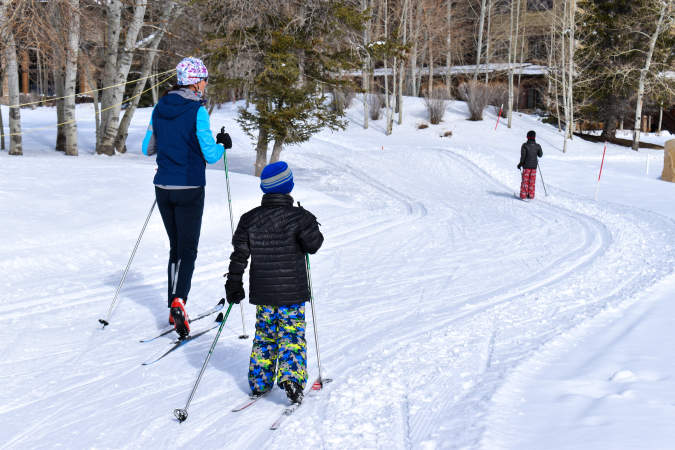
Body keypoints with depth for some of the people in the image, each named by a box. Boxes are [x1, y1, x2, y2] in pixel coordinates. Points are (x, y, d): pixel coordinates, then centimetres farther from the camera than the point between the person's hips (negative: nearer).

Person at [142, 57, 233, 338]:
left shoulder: (160, 107, 6)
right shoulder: (197, 110, -13)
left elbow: (147, 148, 13)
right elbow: (210, 155, -15)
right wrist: (223, 144, 6)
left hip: (163, 188, 6)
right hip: (189, 190, -6)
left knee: (176, 248, 16)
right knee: (188, 249, 0)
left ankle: (174, 309, 18)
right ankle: (178, 301, -20)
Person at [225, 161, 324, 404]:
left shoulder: (249, 219, -1)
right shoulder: (298, 217, -13)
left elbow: (239, 255, 2)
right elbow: (313, 245, -2)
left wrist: (234, 284, 11)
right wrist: (312, 225, 16)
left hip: (262, 293, 4)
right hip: (292, 293, -4)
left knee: (264, 336, 16)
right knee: (292, 336, 6)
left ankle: (259, 382, 20)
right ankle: (291, 376, -4)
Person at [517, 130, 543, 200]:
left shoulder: (525, 145, -10)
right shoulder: (537, 146, -2)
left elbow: (523, 155, -13)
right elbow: (540, 155, 6)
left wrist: (520, 163, -2)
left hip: (526, 165, -2)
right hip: (534, 165, 2)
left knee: (525, 180, 4)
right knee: (532, 181, 9)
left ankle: (523, 195, 2)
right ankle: (531, 195, 10)